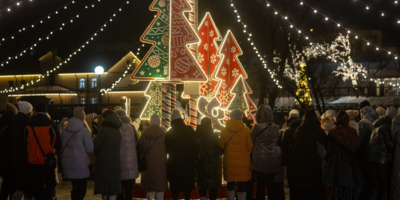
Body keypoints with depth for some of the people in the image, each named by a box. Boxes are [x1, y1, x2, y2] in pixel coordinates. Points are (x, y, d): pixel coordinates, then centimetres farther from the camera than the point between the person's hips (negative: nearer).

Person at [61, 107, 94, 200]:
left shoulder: (65, 129, 4)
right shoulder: (85, 130, -13)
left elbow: (62, 145, 15)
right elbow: (90, 149, -9)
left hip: (68, 162, 6)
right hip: (80, 163, -6)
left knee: (75, 187, 16)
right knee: (82, 188, 4)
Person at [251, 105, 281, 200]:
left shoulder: (257, 127, -10)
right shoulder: (275, 128, 0)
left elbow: (251, 141, 1)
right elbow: (277, 142, 11)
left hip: (260, 161, -3)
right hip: (273, 161, 3)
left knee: (260, 185, 3)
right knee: (271, 186, 10)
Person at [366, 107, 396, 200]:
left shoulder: (376, 128, 20)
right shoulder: (387, 127, -4)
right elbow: (389, 145, -7)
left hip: (370, 158, 7)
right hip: (381, 159, -7)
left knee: (374, 186, 8)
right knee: (384, 186, 2)